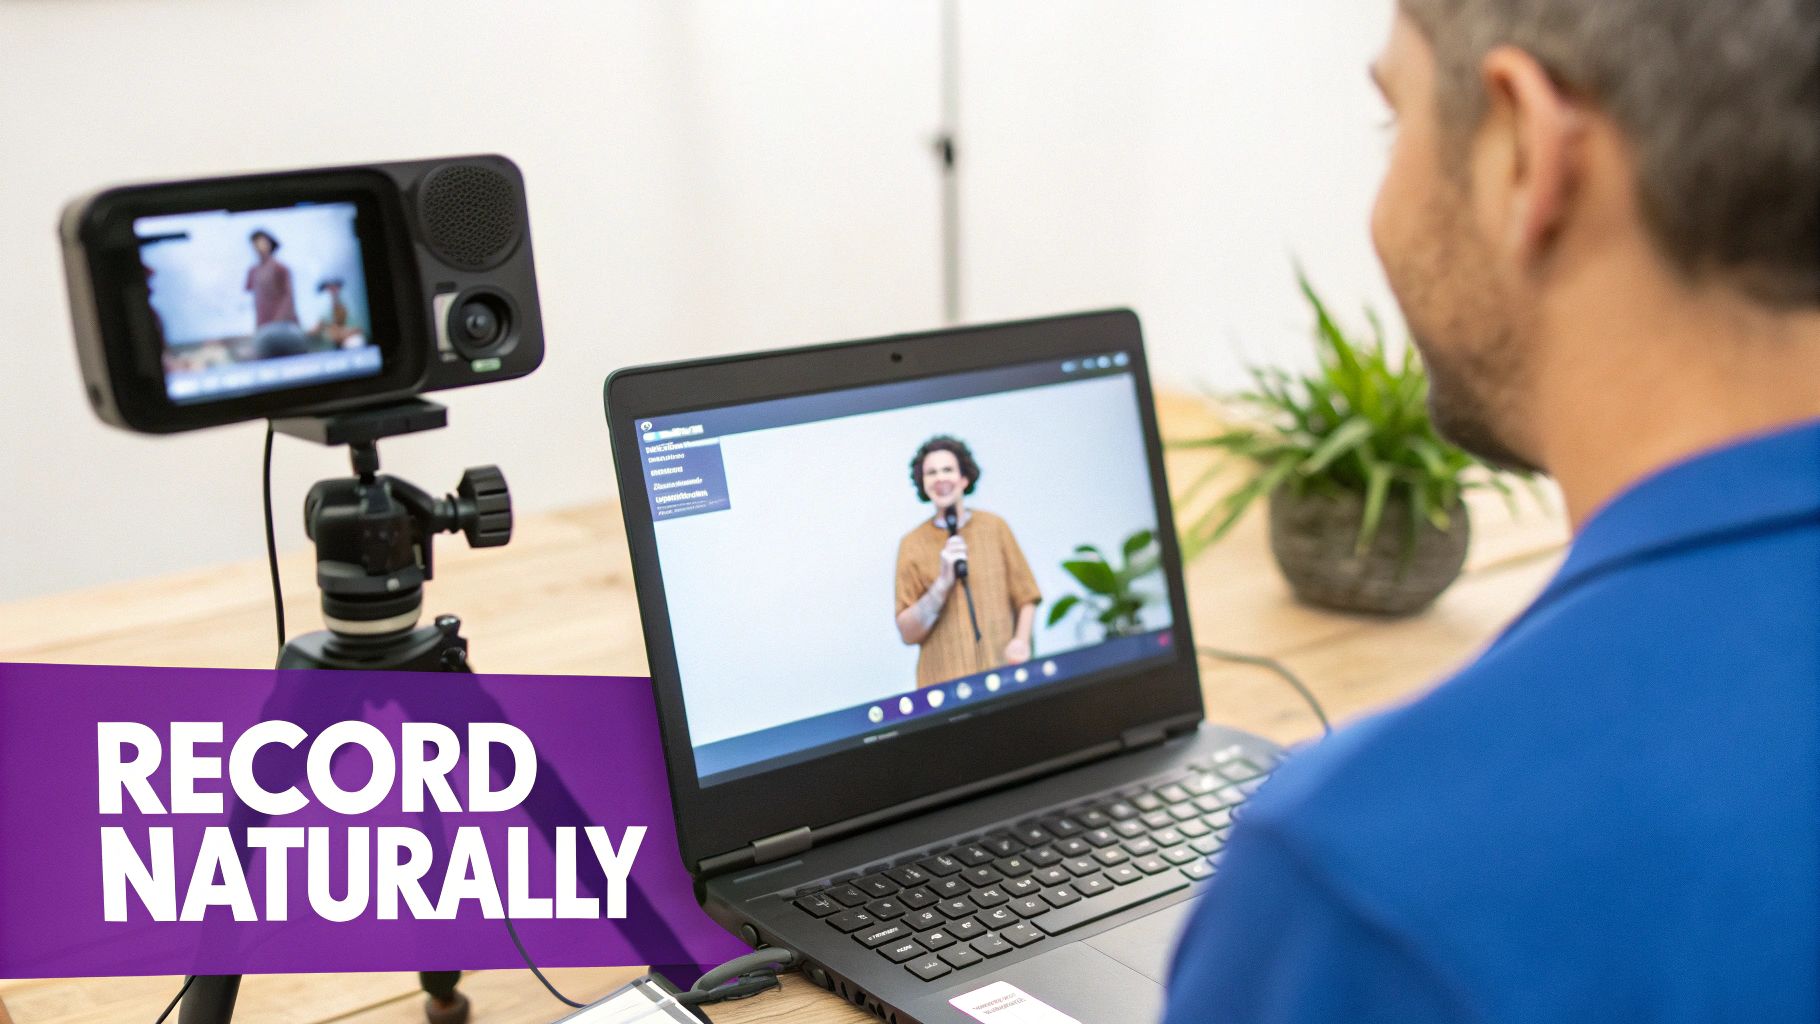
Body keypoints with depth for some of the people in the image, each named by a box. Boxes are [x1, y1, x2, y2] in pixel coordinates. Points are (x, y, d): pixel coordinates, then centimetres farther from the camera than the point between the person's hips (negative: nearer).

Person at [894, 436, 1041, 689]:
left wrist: (1021, 641, -8)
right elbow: (908, 633, -2)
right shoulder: (912, 544, 1)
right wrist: (943, 583, -14)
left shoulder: (994, 527, 5)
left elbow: (1026, 598, 9)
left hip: (1003, 674, 1)